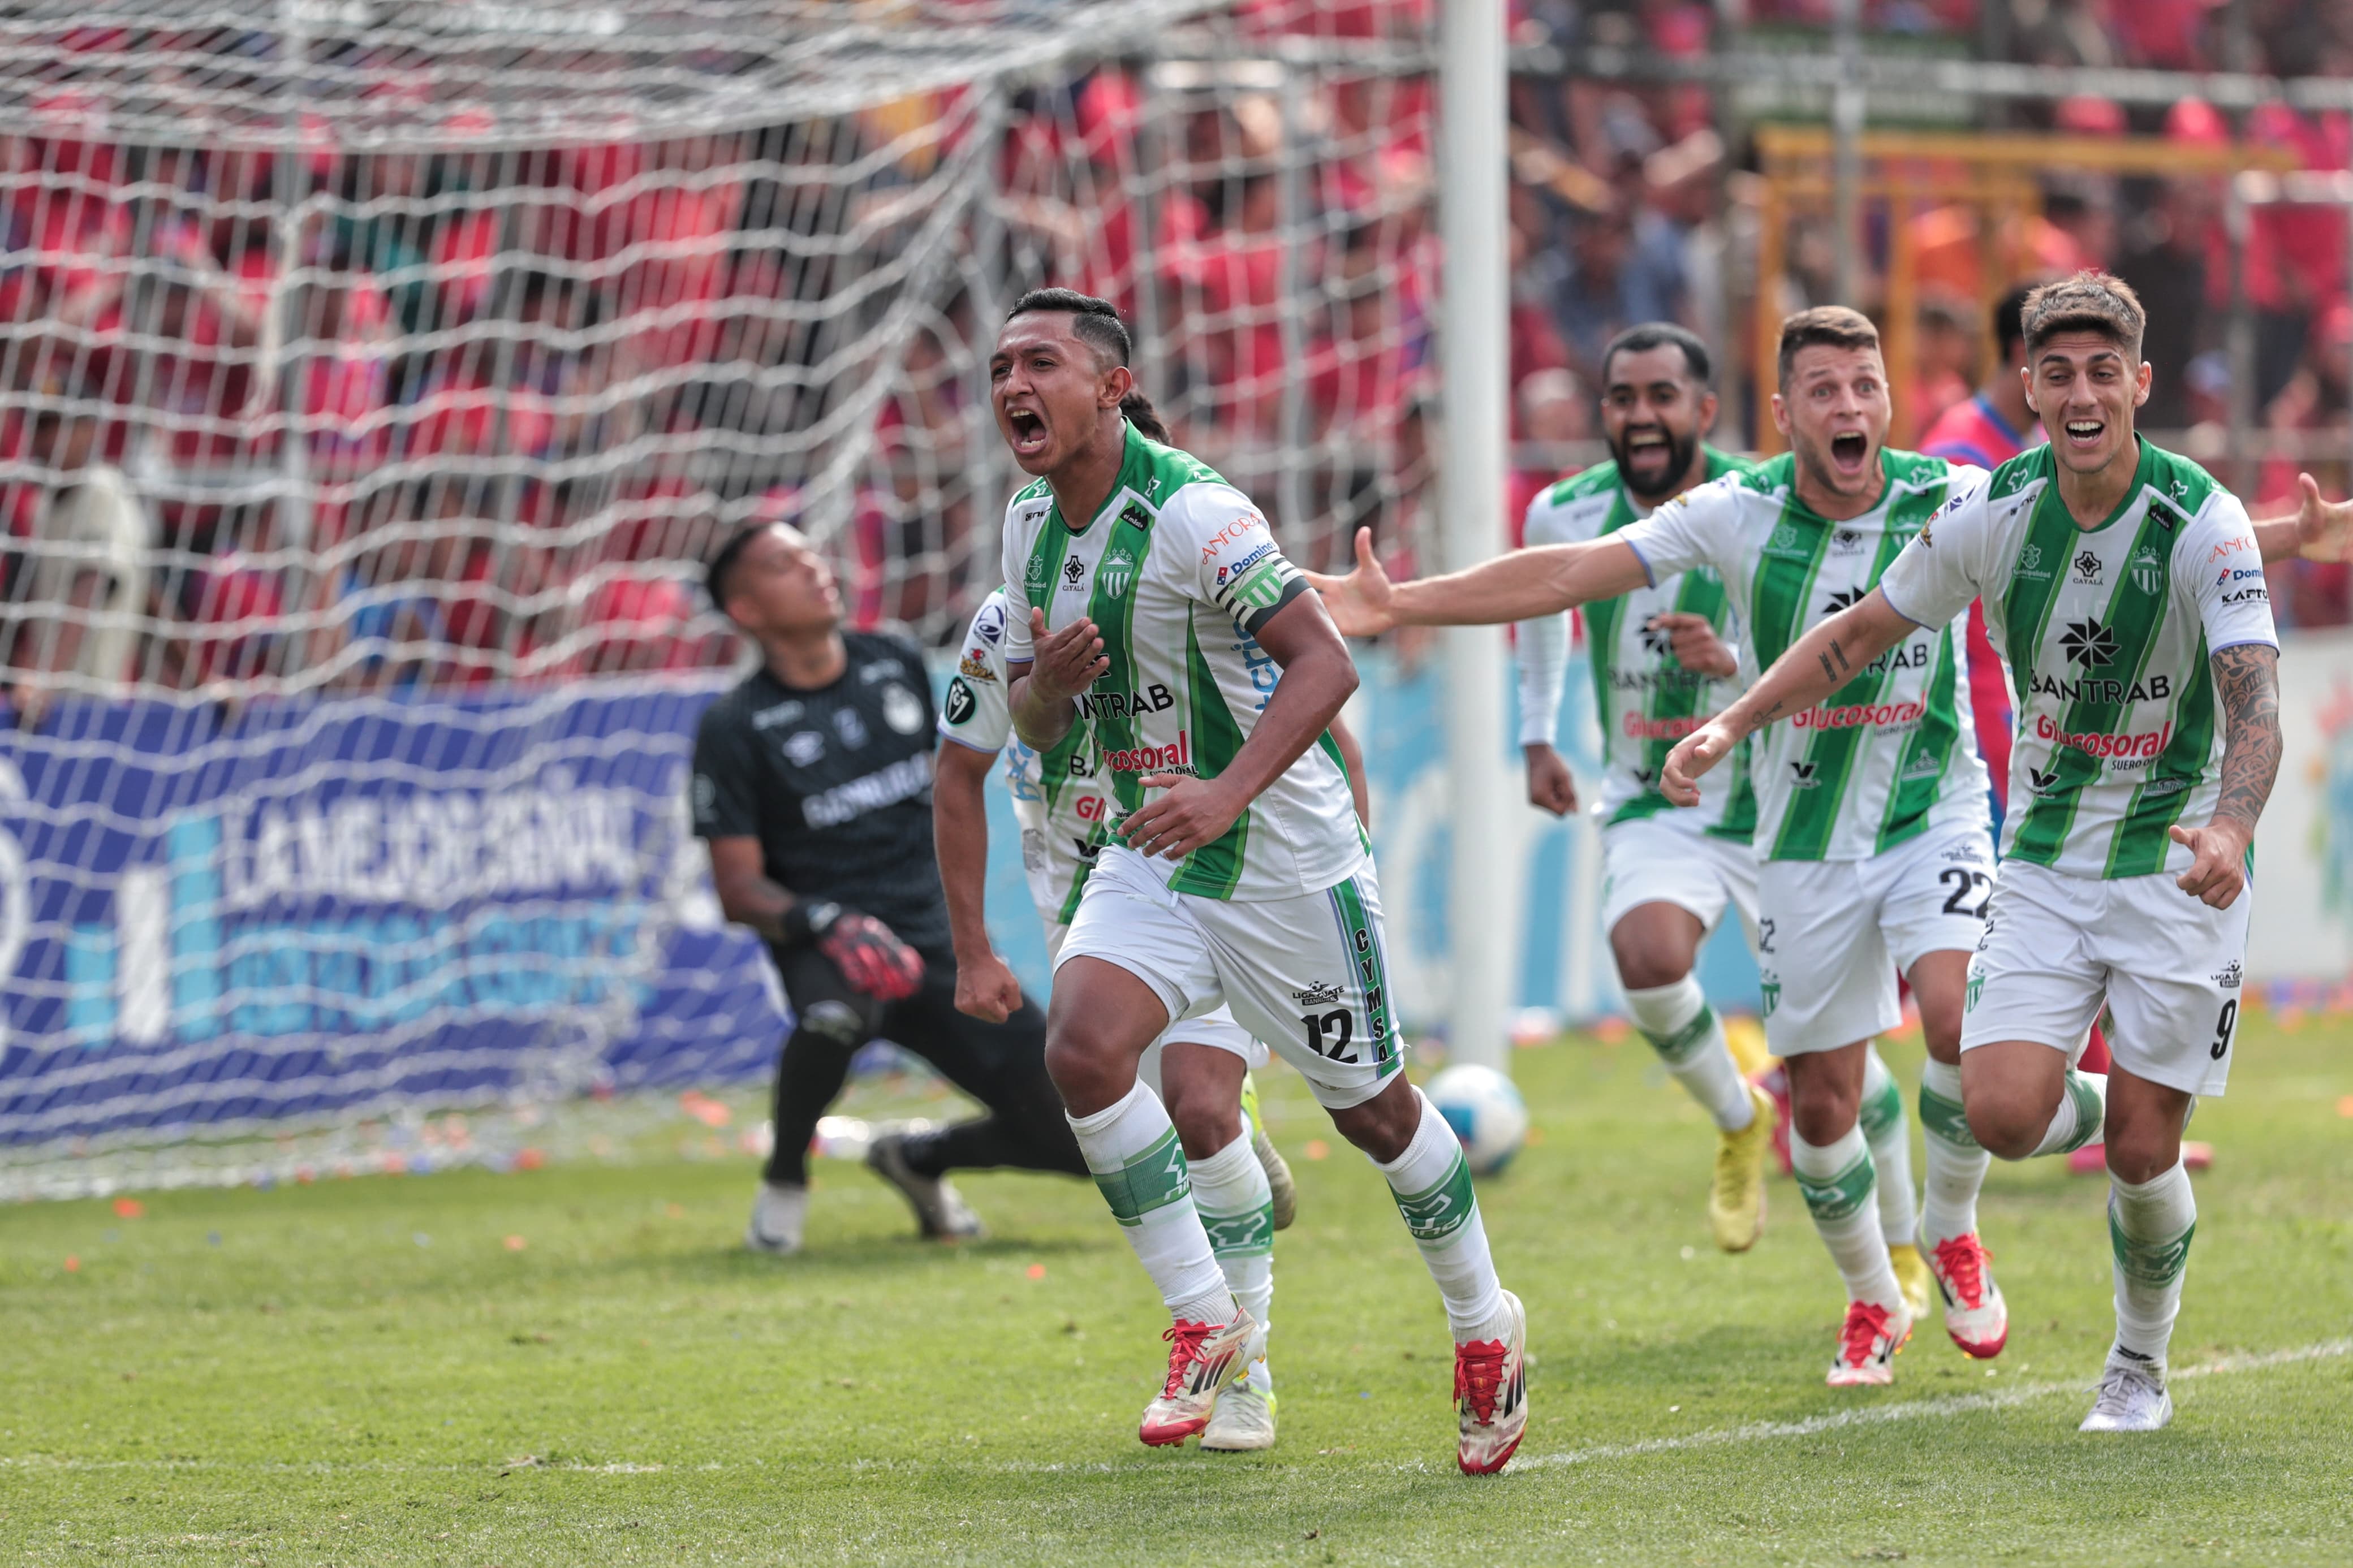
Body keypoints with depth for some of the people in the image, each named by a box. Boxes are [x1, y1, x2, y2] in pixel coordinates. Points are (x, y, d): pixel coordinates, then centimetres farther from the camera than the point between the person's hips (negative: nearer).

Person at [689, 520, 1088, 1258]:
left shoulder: (897, 665, 8)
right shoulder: (734, 728, -6)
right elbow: (739, 888, -9)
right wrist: (827, 924, -25)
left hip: (938, 942, 5)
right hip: (828, 946, -4)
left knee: (1080, 1145, -6)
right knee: (834, 1014, -43)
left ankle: (921, 1158, 24)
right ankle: (785, 1179, -13)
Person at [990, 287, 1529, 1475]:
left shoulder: (1194, 511, -20)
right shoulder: (1030, 526, 3)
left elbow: (1326, 663, -24)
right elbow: (1033, 724, 12)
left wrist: (1229, 791, -35)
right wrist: (1045, 682, -12)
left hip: (1285, 854, -6)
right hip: (1151, 856, 6)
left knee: (1369, 1106, 6)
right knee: (1081, 1046, -18)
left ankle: (1484, 1327, 30)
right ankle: (1205, 1325, -6)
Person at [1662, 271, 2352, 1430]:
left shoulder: (2205, 523, -17)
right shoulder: (1989, 514, -7)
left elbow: (2254, 698, -28)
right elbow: (1861, 631, 7)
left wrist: (2231, 825, -46)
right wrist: (1732, 725, -1)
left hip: (2175, 866, -3)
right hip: (2044, 860, 3)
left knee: (2140, 1152, -3)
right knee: (2002, 1116, -15)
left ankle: (2141, 1365, 24)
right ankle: (2091, 1104, 23)